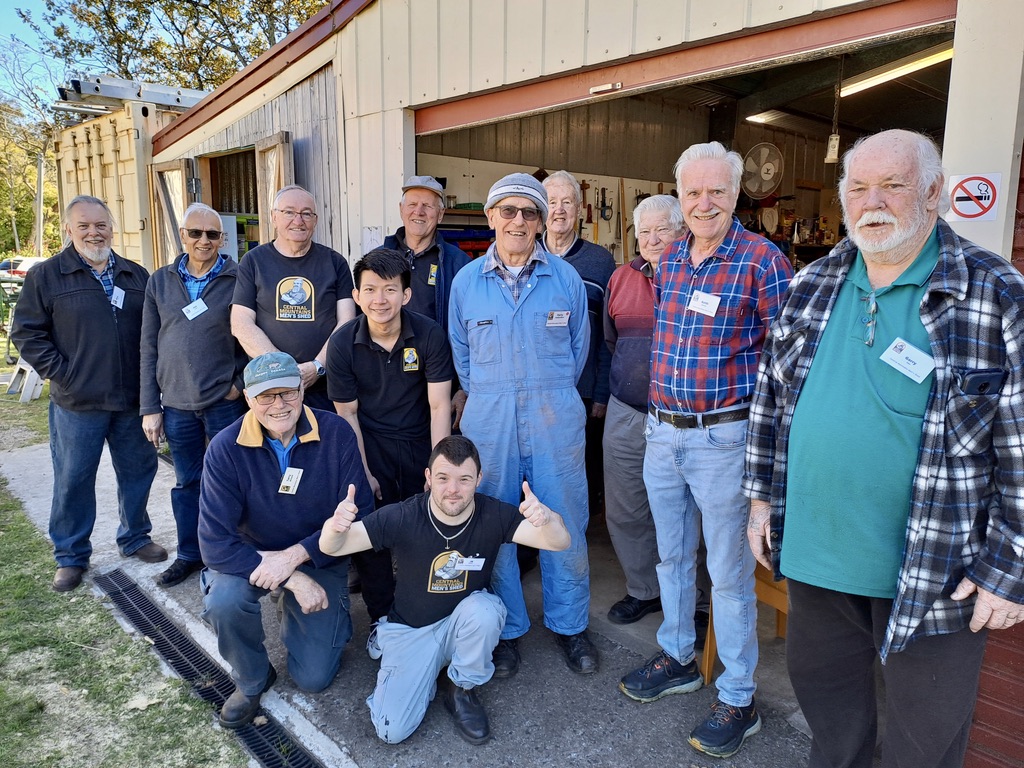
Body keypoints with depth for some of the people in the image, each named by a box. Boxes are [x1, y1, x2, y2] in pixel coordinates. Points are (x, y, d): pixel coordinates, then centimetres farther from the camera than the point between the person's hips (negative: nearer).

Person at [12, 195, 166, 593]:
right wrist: (61, 373, -10)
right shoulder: (45, 275, -1)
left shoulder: (136, 275, 8)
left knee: (138, 471, 13)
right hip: (77, 403, -3)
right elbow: (27, 333, -2)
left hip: (133, 399, 3)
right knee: (73, 480, 7)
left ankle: (135, 537, 32)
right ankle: (70, 556, 23)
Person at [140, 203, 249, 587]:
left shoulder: (238, 279, -4)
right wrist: (149, 407, 2)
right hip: (176, 404, 3)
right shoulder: (160, 281, 6)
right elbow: (149, 347, 5)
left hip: (224, 401, -3)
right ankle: (189, 554, 31)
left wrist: (241, 382, -12)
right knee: (186, 482, 15)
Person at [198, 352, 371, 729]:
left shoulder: (336, 433, -19)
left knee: (314, 677, -2)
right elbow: (215, 542, -23)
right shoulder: (226, 448, -21)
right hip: (250, 556, 0)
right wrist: (293, 580, -29)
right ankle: (251, 681, 0)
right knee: (223, 600, -33)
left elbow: (358, 514, -17)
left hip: (319, 558, 0)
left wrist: (294, 556, -26)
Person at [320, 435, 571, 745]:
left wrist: (545, 517, -54)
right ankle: (430, 668, 16)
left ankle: (464, 690, -4)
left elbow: (560, 542, -29)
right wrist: (335, 526, -50)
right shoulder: (402, 518, -22)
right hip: (411, 628, 0)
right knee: (392, 730, -15)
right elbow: (331, 547, -24)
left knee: (482, 608, -34)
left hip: (468, 621, 1)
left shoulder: (493, 515, -20)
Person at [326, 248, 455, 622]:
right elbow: (347, 413, -5)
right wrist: (363, 473, -7)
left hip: (419, 443, 0)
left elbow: (439, 406, -14)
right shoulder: (342, 343, -11)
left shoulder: (430, 335, -15)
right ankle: (381, 618, 20)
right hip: (369, 443, 1)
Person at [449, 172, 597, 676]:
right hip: (489, 419, 1)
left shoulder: (566, 278, 2)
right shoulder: (466, 281, 4)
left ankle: (569, 624, 27)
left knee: (565, 524, 6)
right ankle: (506, 629, 27)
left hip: (556, 418, 0)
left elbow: (578, 348, 11)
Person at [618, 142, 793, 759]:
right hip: (662, 434, 7)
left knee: (730, 573, 5)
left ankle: (738, 699, 23)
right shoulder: (669, 259, 9)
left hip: (723, 437, -6)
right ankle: (677, 659, 40)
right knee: (672, 555, 19)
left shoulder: (763, 261, -11)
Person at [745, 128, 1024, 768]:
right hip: (813, 551, 4)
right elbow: (772, 396, 10)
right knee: (822, 690, 23)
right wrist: (762, 495, 8)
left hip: (935, 570, -4)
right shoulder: (811, 287, 3)